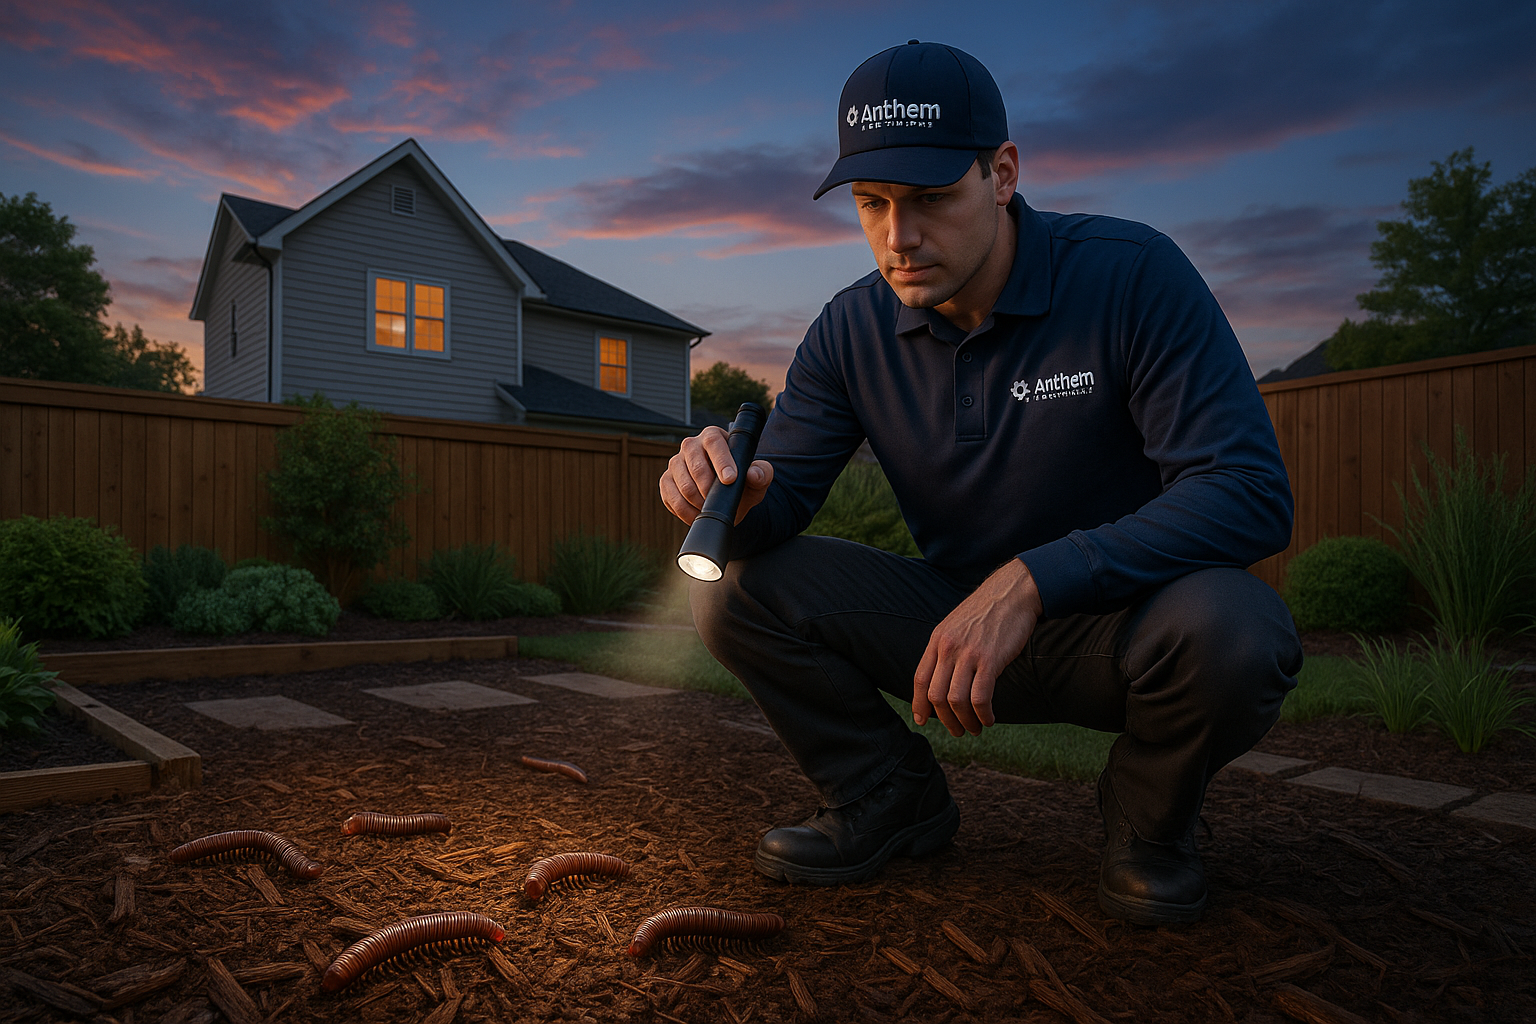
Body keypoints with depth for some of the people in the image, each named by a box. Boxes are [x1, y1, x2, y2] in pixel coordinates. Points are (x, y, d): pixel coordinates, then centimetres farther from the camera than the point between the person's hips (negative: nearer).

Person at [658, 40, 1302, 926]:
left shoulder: (1132, 273, -18)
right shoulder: (852, 331, -5)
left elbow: (1251, 493, -25)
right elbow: (785, 492, -3)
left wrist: (1031, 582, -36)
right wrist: (735, 494, -29)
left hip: (1114, 621, -3)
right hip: (955, 622, 4)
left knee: (1226, 630, -37)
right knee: (735, 589, -11)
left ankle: (1150, 821, 0)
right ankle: (895, 801, 10)